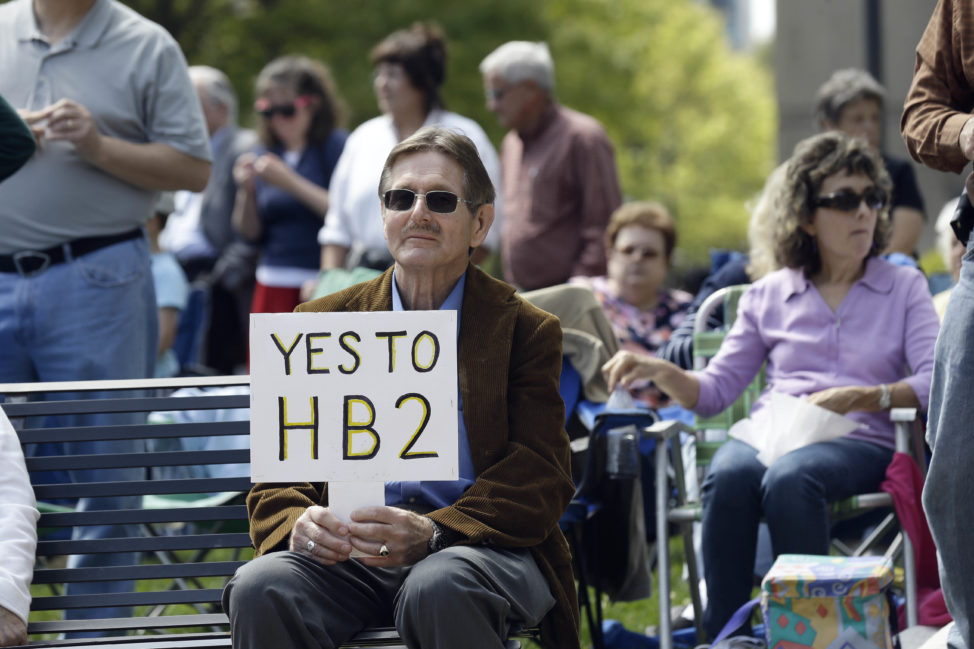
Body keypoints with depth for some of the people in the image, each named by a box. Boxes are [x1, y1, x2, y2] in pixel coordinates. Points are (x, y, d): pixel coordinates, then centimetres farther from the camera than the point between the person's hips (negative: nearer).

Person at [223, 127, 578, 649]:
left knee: (438, 589, -38)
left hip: (478, 549, -2)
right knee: (260, 588, -30)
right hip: (346, 555, 2)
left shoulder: (526, 331, 9)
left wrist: (432, 534, -20)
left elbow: (538, 480, -1)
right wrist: (298, 524, -13)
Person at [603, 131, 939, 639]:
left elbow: (935, 382, 0)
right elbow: (715, 390, 16)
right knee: (728, 476, -36)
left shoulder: (905, 287, 15)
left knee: (789, 477, -38)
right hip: (769, 432, 2)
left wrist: (862, 398, -16)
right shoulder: (768, 296, 20)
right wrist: (659, 372, -4)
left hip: (858, 441, -2)